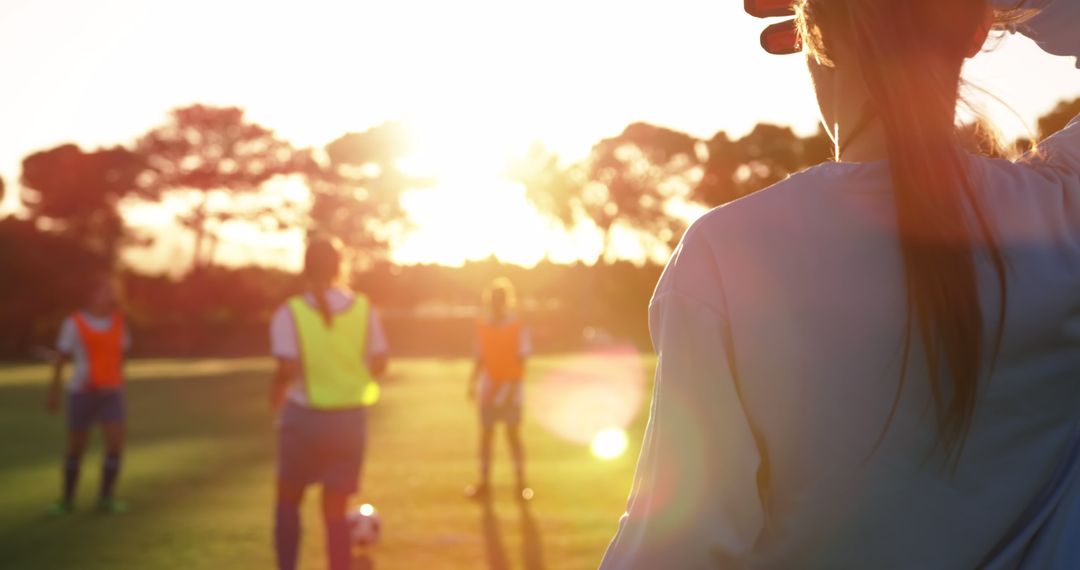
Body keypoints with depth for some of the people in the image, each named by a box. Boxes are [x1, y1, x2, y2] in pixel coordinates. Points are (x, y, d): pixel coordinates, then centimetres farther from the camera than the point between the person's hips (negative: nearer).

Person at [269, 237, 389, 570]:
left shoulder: (289, 314, -10)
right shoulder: (363, 309, -2)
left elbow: (287, 370, -19)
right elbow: (378, 364, -1)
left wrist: (277, 394, 1)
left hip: (304, 417, -2)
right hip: (350, 418, 2)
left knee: (288, 502, 19)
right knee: (335, 512, 9)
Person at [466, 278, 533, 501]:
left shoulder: (518, 327, -6)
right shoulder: (482, 326, 5)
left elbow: (521, 361, -7)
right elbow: (480, 359, 11)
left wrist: (513, 388, -15)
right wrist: (473, 382, 3)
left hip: (510, 388, -3)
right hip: (488, 388, 4)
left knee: (513, 434, 1)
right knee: (486, 434, 7)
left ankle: (521, 484, 8)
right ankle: (484, 483, 14)